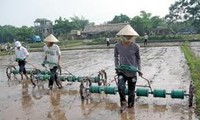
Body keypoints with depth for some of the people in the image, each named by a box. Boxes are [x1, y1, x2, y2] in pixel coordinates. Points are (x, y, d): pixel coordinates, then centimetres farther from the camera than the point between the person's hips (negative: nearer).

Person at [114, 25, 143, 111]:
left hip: (132, 72, 0)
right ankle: (123, 102, 6)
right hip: (122, 71, 0)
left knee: (131, 90, 8)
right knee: (120, 87, -19)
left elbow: (138, 58, 5)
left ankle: (130, 105, 31)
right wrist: (116, 67, 4)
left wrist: (139, 69, 3)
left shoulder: (135, 47, -11)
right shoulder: (117, 46, -8)